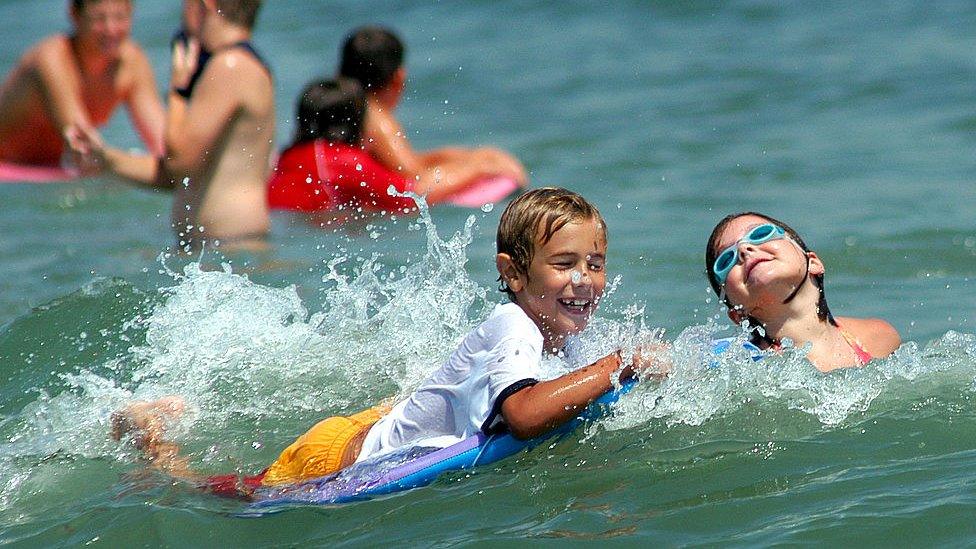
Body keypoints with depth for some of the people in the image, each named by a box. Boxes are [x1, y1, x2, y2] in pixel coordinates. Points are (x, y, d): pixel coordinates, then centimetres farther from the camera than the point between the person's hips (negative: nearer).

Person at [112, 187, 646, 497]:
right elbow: (525, 414, -51)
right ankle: (149, 431, 37)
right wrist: (619, 366, -45)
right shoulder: (509, 330, -33)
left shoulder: (561, 337, -6)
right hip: (338, 459, -7)